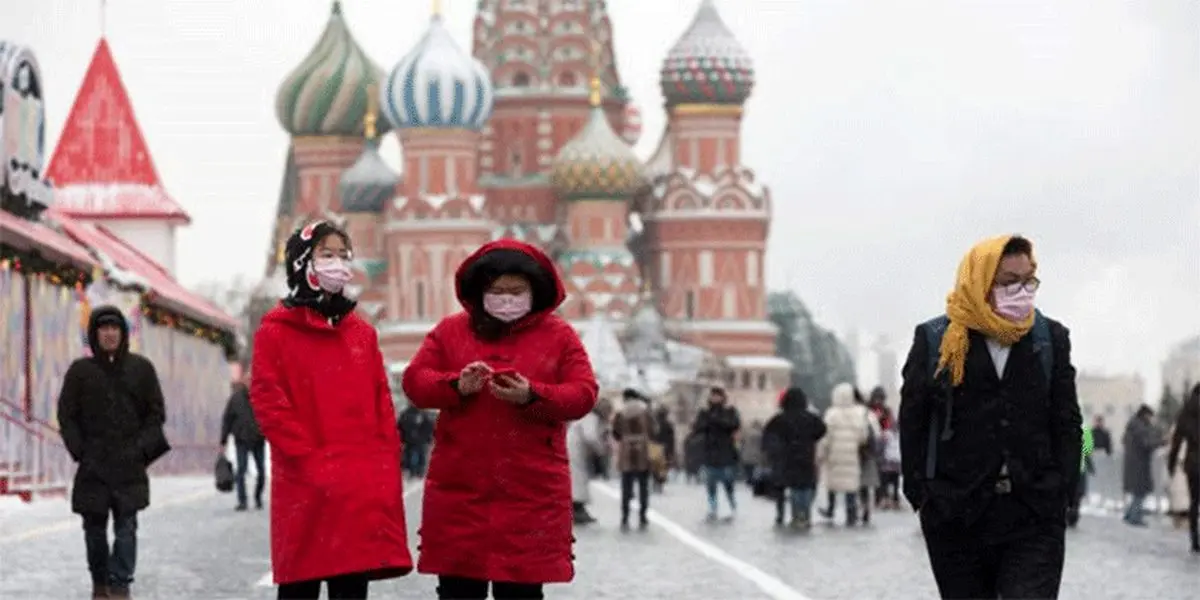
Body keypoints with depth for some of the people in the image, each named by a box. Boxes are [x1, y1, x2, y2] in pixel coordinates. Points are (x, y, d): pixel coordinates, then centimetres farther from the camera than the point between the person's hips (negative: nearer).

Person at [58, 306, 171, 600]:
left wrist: (140, 448, -4)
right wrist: (80, 451, -5)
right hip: (93, 466, 1)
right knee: (94, 527, 6)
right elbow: (66, 415, 6)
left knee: (126, 526, -10)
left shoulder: (141, 369, 6)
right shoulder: (80, 371, 5)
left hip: (130, 465, -1)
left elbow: (156, 413, 8)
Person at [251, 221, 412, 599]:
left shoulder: (361, 332, 16)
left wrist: (385, 468, 2)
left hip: (362, 489, 4)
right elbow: (269, 404, -6)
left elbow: (382, 405, 14)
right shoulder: (276, 331, 1)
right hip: (306, 488, -4)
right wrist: (311, 462, -14)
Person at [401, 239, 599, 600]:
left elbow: (583, 395, -2)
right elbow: (415, 381, 3)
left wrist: (532, 396, -20)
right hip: (459, 487, 1)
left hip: (531, 491, -1)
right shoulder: (450, 331, 9)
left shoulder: (559, 336, 5)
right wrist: (457, 385, -18)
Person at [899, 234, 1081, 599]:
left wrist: (1060, 488, 1)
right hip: (956, 519, 0)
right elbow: (912, 422, 4)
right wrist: (921, 494, 0)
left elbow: (1067, 423, 9)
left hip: (1035, 516, 0)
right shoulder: (936, 340, 2)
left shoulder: (1051, 338, 7)